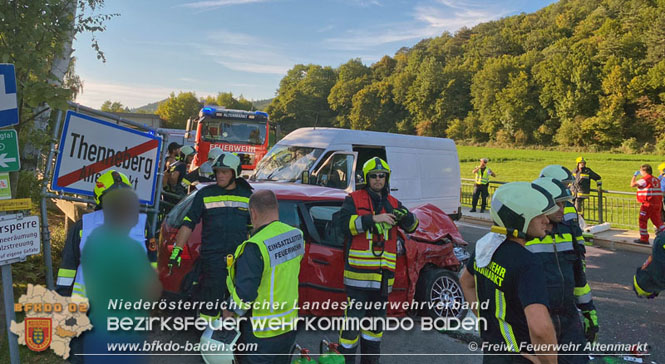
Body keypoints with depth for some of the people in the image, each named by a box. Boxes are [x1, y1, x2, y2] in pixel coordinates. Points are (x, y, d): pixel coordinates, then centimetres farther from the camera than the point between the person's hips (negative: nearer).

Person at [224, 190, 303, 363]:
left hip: (262, 333, -7)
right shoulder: (296, 235, -3)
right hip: (289, 324, 7)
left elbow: (245, 292, -24)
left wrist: (230, 313, -6)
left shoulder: (254, 247, -26)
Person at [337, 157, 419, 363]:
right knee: (353, 318, -5)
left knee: (377, 318, 18)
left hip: (383, 274, 6)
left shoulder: (393, 203, 13)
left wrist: (406, 216, -16)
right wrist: (373, 218, -25)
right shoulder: (354, 199, -1)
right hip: (359, 272, -5)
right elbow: (344, 222, -17)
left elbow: (411, 227, 7)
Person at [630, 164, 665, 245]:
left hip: (648, 204, -8)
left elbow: (632, 184, -12)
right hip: (658, 204, 8)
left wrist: (635, 175, 4)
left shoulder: (645, 179, -12)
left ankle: (644, 239, 7)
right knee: (657, 221, 12)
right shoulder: (656, 180, 14)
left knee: (643, 220, 3)